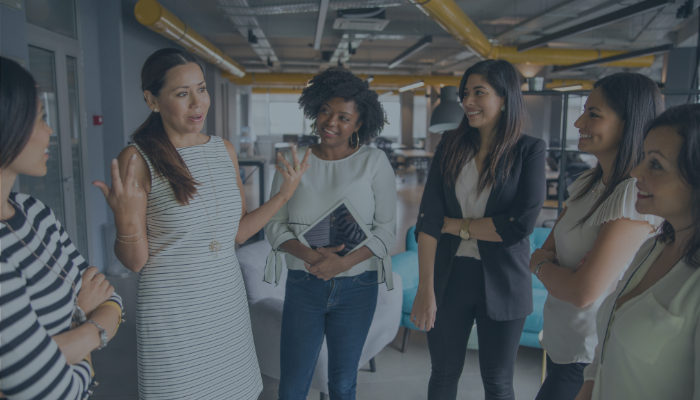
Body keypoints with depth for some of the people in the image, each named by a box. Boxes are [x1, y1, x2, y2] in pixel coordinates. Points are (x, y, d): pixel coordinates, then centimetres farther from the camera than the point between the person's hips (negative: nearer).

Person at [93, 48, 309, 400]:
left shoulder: (224, 150, 3)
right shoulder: (137, 159, -13)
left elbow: (239, 231, 8)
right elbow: (134, 261, -10)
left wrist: (284, 193, 1)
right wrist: (126, 221, -29)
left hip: (227, 301, 5)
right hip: (172, 314, -5)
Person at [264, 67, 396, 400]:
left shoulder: (375, 163, -5)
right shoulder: (292, 161, -1)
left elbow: (386, 229, -6)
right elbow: (274, 224, -1)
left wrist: (345, 261, -21)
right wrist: (308, 254, -20)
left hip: (356, 287, 0)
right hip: (303, 286, 1)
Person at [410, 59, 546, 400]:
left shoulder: (529, 151, -6)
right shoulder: (451, 145, 0)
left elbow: (521, 224, -17)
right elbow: (428, 218, -8)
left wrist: (455, 225, -11)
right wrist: (425, 288, -14)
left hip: (502, 282, -2)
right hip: (449, 275, 2)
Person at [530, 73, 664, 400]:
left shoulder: (637, 195, -24)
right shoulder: (588, 183, 2)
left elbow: (583, 292, -27)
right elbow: (546, 250, 6)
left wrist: (541, 266, -9)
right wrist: (549, 263, -16)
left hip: (591, 357, -8)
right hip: (561, 341, 8)